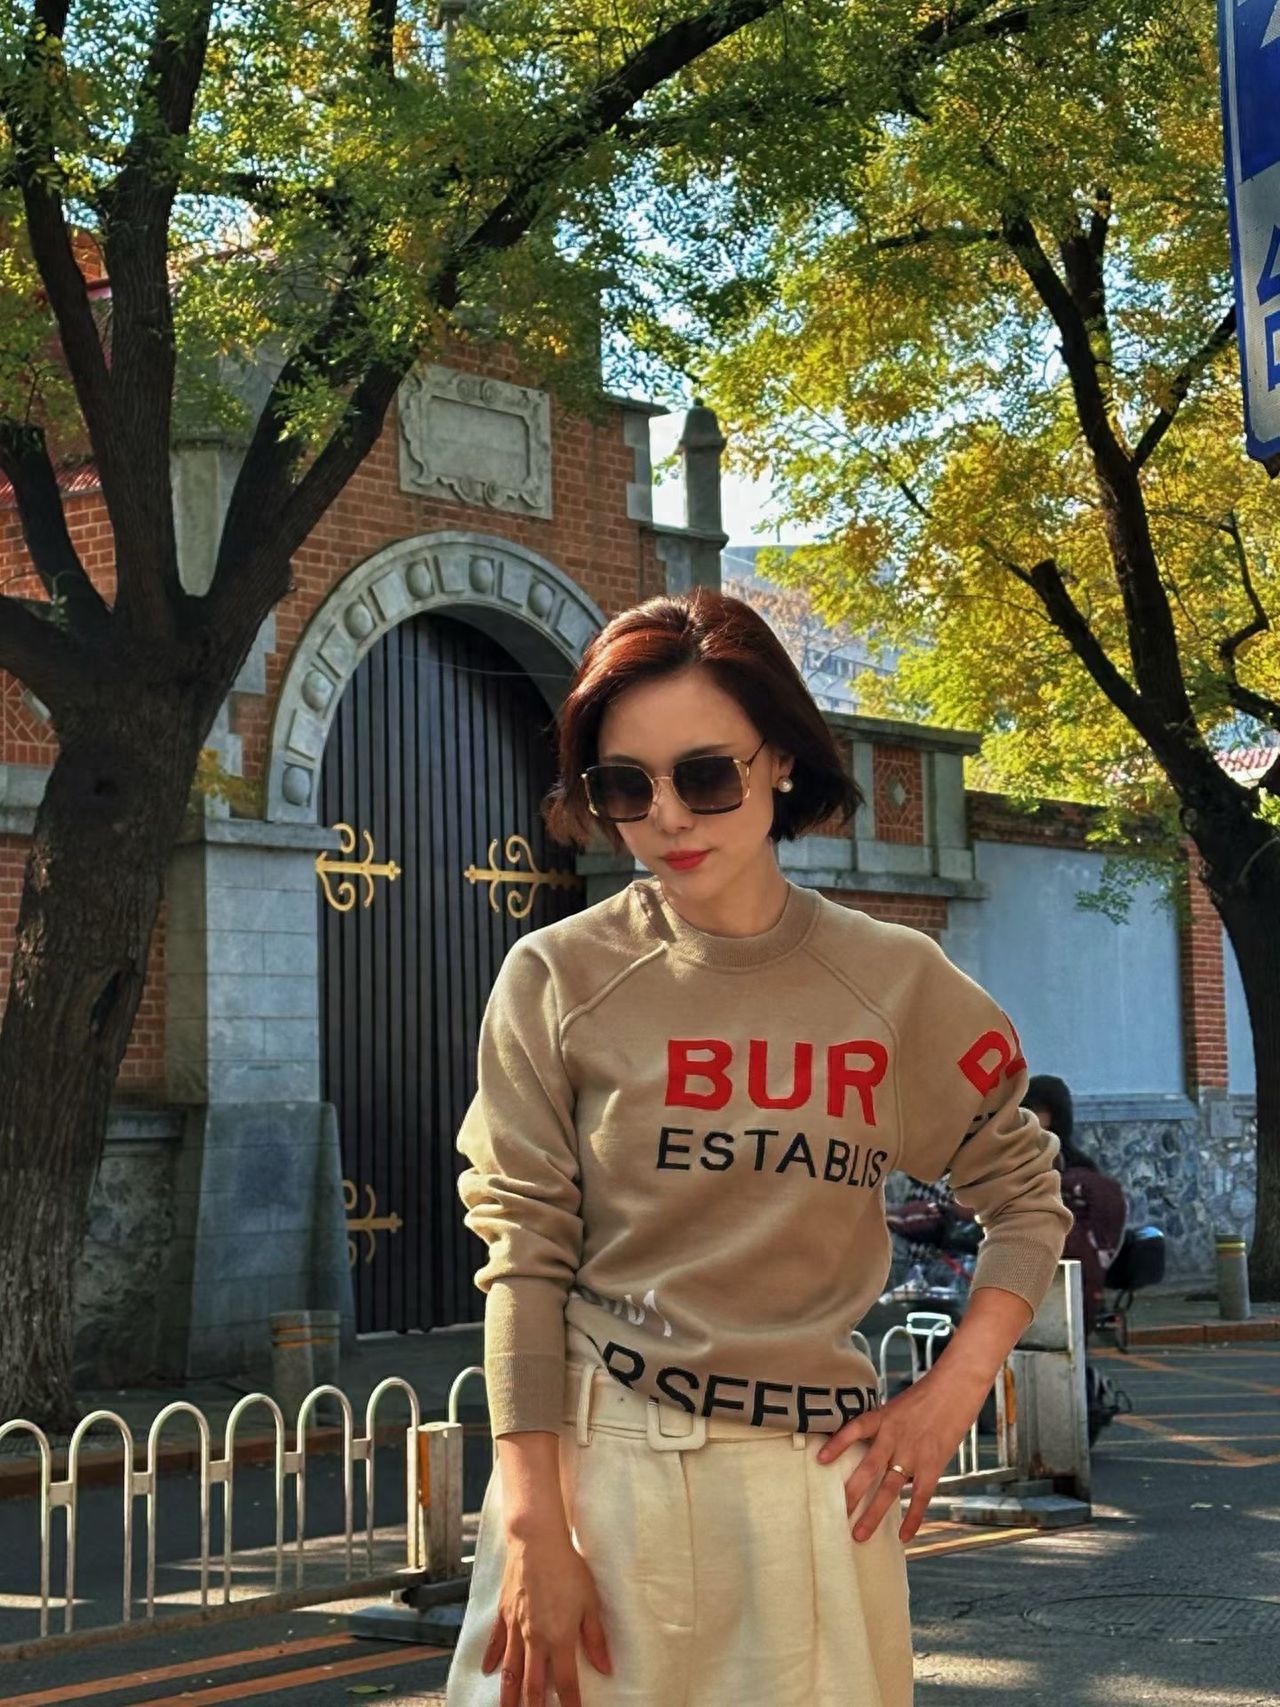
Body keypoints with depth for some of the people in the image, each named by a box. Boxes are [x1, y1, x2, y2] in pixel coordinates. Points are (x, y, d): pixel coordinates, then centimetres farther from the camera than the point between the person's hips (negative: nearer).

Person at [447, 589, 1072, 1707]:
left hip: (815, 1470, 1)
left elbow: (1027, 1196, 10)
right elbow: (525, 1257, -7)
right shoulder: (556, 981, -5)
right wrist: (534, 1529, -12)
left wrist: (952, 1395, -2)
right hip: (599, 1456, -1)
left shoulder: (895, 984, -1)